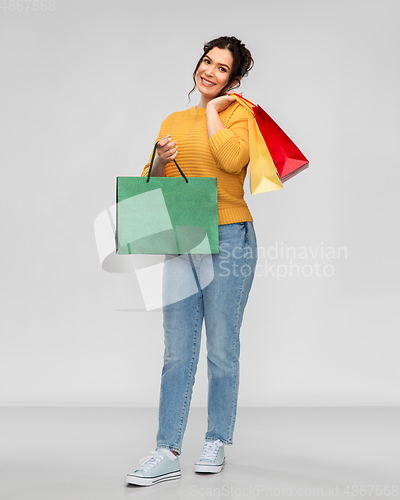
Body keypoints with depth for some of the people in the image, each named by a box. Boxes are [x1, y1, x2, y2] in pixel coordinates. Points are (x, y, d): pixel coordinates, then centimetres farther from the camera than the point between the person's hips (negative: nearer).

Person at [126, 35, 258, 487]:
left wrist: (212, 109, -7)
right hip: (181, 244, 5)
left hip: (228, 241, -4)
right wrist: (160, 163, -5)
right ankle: (167, 453, 6)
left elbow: (232, 159, -21)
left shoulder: (238, 112, 1)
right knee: (177, 352, 3)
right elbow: (151, 184, 16)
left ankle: (216, 442, 18)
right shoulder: (174, 122, 16)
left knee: (222, 349, 3)